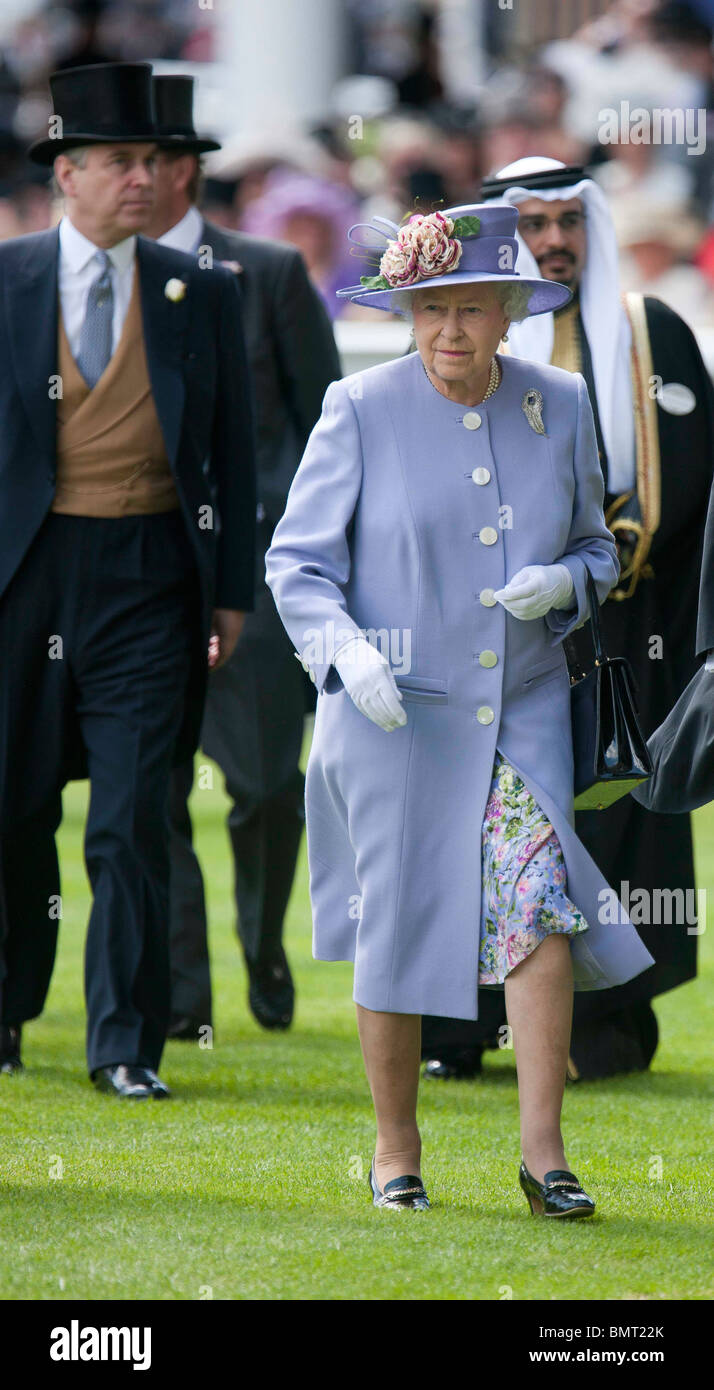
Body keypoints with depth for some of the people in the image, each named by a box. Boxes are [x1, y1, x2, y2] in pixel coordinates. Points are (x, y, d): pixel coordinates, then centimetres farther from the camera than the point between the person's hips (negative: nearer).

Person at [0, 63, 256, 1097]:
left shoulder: (201, 293, 6)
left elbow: (233, 450, 9)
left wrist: (233, 590, 4)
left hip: (149, 578, 0)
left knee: (134, 819, -6)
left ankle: (126, 1046, -3)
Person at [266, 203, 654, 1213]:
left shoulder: (559, 408, 3)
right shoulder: (361, 411, -6)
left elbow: (596, 545, 15)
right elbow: (297, 561, -3)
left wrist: (562, 582, -9)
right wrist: (346, 648, -21)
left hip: (523, 712, 2)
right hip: (392, 713, -2)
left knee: (541, 901, -14)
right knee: (396, 922, 3)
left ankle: (543, 1149, -11)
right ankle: (395, 1147, 20)